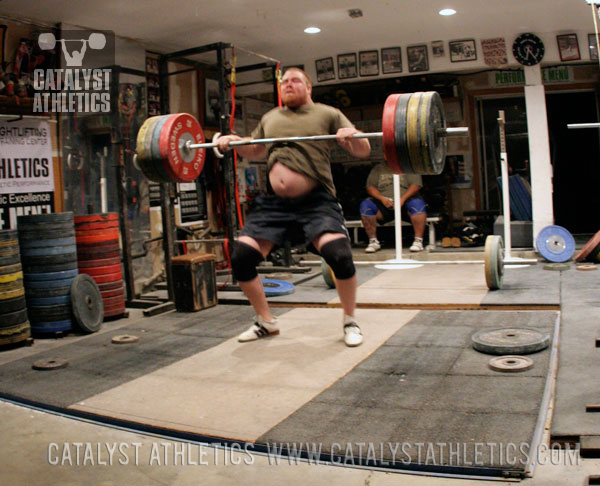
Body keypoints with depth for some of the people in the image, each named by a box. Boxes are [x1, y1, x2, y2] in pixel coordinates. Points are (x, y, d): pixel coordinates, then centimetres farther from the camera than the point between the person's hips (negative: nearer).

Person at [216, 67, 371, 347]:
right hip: (274, 201, 5)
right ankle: (266, 322, 17)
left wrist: (353, 136, -18)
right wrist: (234, 143, 13)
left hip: (315, 200, -4)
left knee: (338, 254, -26)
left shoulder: (327, 114, 7)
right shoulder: (269, 118, 21)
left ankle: (350, 321, -1)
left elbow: (363, 150, 4)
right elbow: (255, 151, 33)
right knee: (241, 258, -5)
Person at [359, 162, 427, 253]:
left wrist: (402, 199, -19)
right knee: (365, 205, -24)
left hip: (405, 201, -2)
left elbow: (416, 184, -3)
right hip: (384, 203, 2)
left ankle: (418, 241, -30)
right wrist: (382, 198, -12)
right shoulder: (378, 168, 17)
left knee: (417, 203, -35)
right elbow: (370, 187, 8)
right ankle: (373, 241, -18)